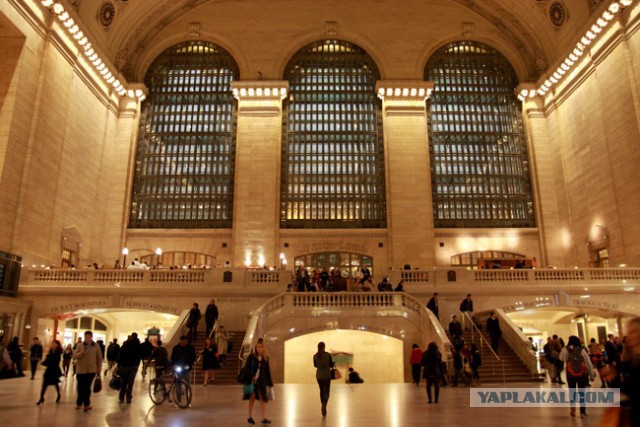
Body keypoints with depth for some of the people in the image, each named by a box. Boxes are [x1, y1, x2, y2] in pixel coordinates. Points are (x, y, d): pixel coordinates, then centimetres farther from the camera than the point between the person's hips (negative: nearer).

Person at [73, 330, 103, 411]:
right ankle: (79, 403, 24)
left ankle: (86, 404, 12)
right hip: (81, 370, 1)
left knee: (87, 387, 0)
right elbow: (74, 356, -4)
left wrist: (99, 370, 3)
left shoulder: (96, 346, -1)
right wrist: (81, 353, -23)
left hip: (91, 370, -1)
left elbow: (99, 358, 4)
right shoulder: (80, 345, -1)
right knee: (80, 387, 7)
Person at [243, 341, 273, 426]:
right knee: (252, 399, 8)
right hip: (251, 381, -2)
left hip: (261, 381, 2)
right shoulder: (251, 356, -7)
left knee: (263, 399, -1)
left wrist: (270, 383, 7)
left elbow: (267, 371, 7)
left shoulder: (266, 358, 1)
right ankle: (250, 417, 22)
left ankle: (264, 419, 0)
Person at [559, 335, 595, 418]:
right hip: (582, 374, 0)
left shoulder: (566, 350, -3)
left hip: (571, 375, 0)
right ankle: (582, 412, 10)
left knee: (572, 391, 15)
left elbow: (561, 358, 12)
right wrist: (592, 375, 6)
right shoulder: (582, 350, -3)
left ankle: (572, 408, 5)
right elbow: (588, 363, -1)